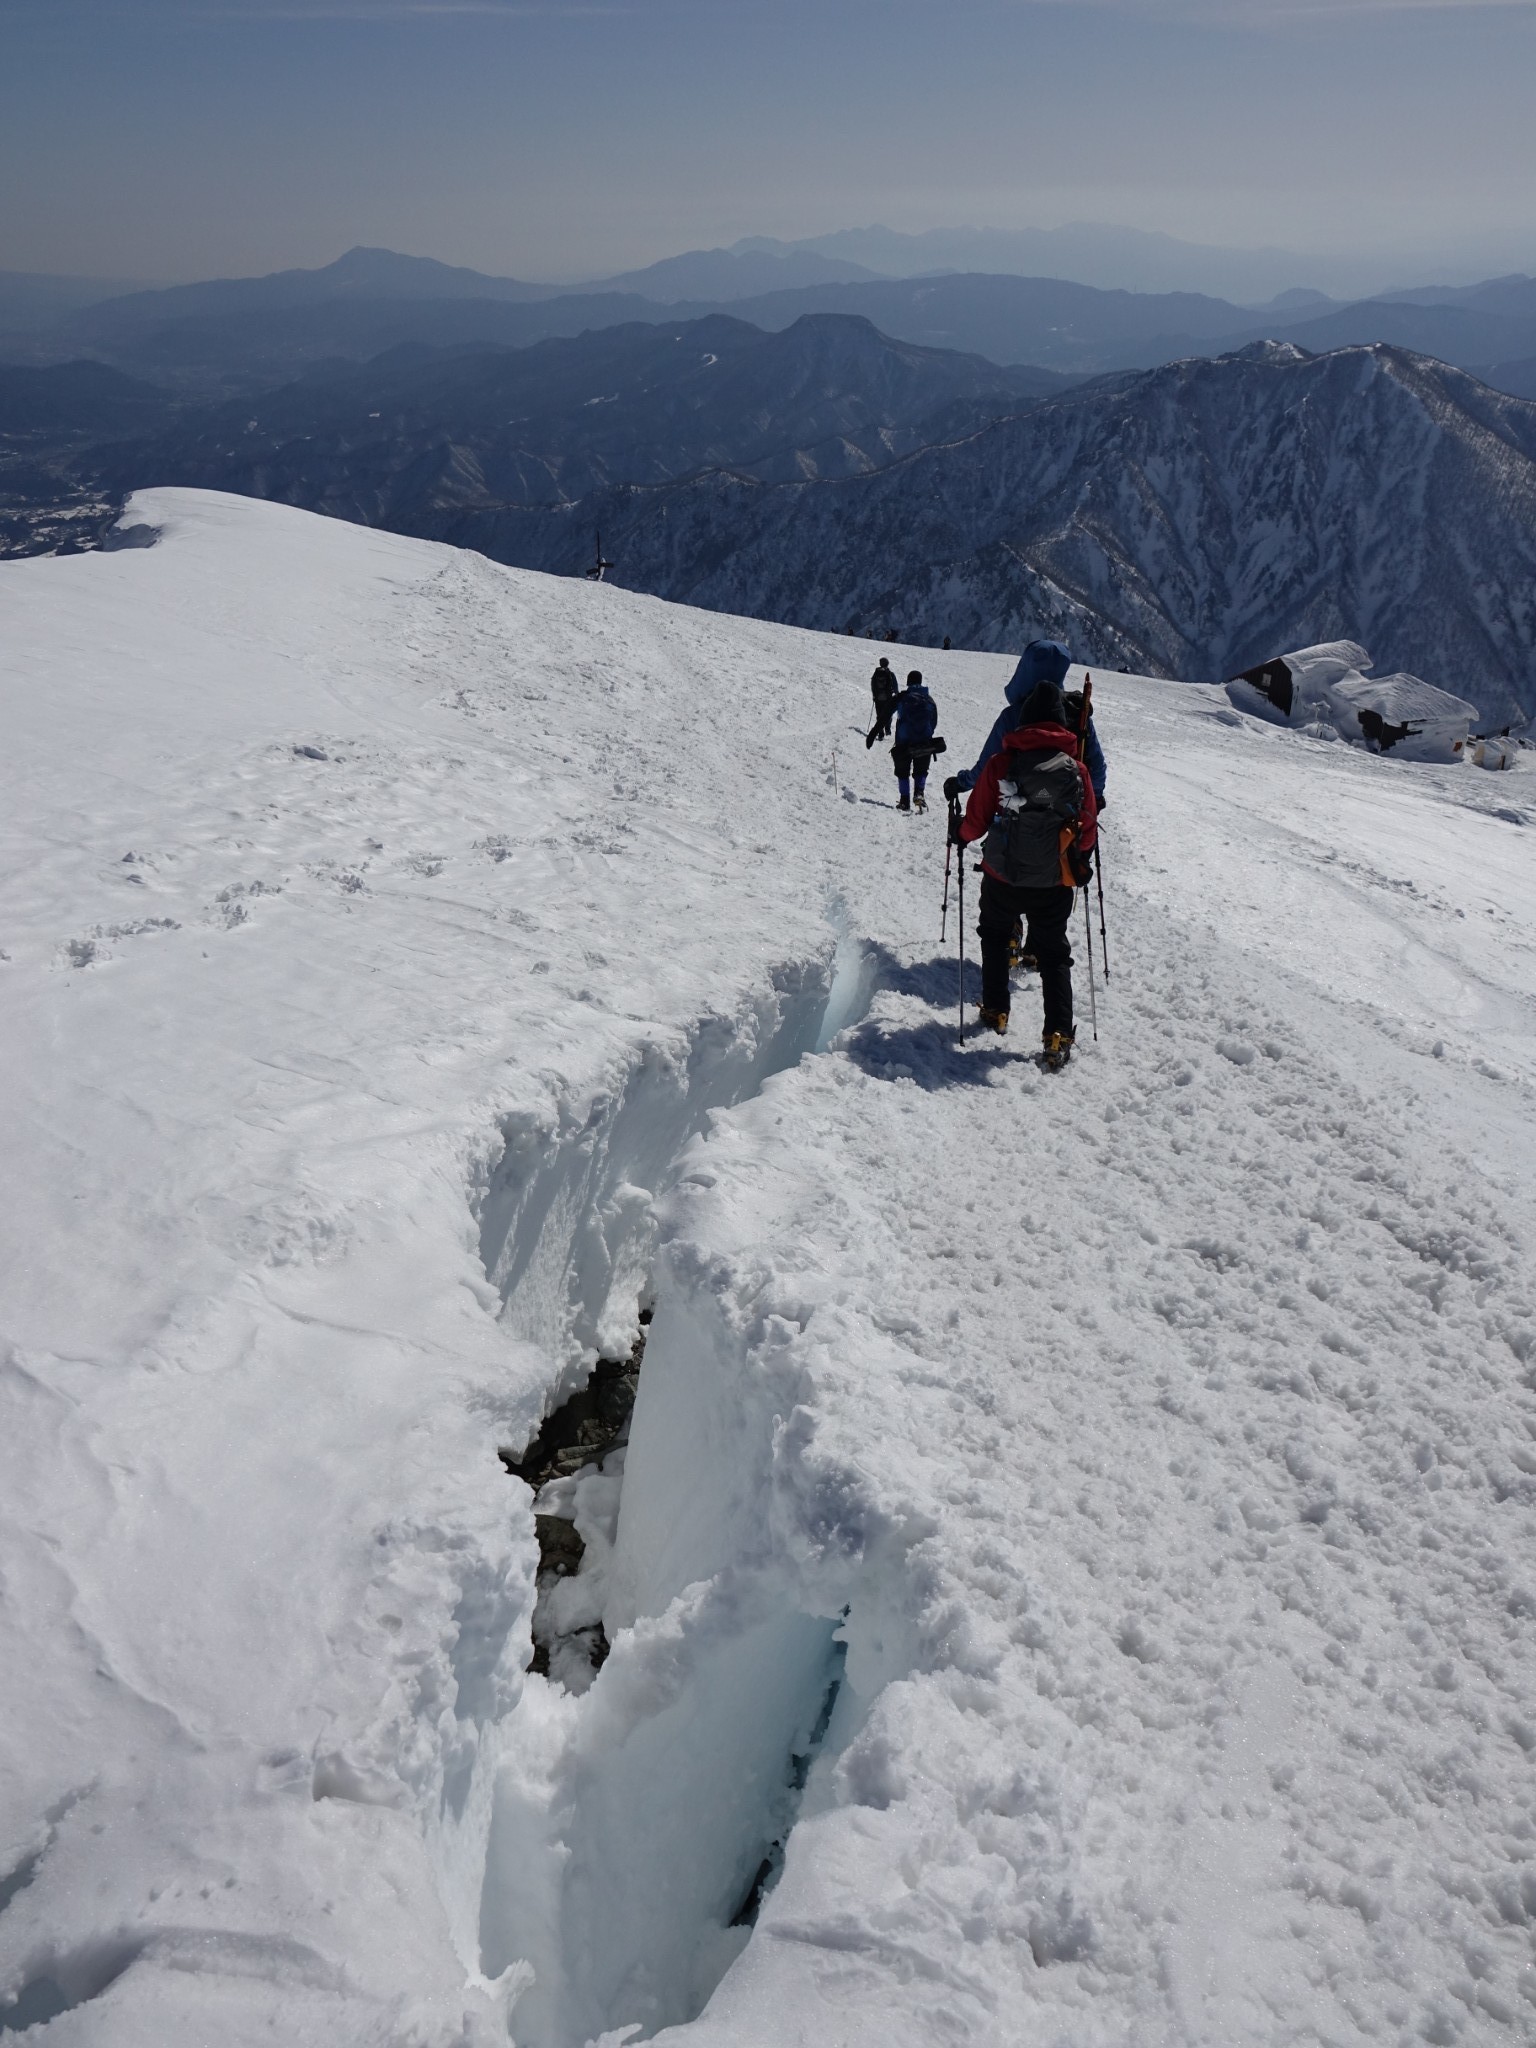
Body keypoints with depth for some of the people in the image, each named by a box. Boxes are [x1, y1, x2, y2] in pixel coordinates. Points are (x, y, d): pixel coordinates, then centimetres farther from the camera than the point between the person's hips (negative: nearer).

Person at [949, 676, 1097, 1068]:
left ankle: (995, 1011, 33)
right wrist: (1082, 863, 21)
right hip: (1054, 883, 1)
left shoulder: (1001, 763, -10)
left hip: (1002, 877, 0)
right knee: (1053, 954, 12)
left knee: (995, 937, 27)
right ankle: (1057, 1036, -1)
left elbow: (977, 820, -4)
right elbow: (1088, 830, 1)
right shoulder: (1077, 769, -6)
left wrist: (959, 834, 18)